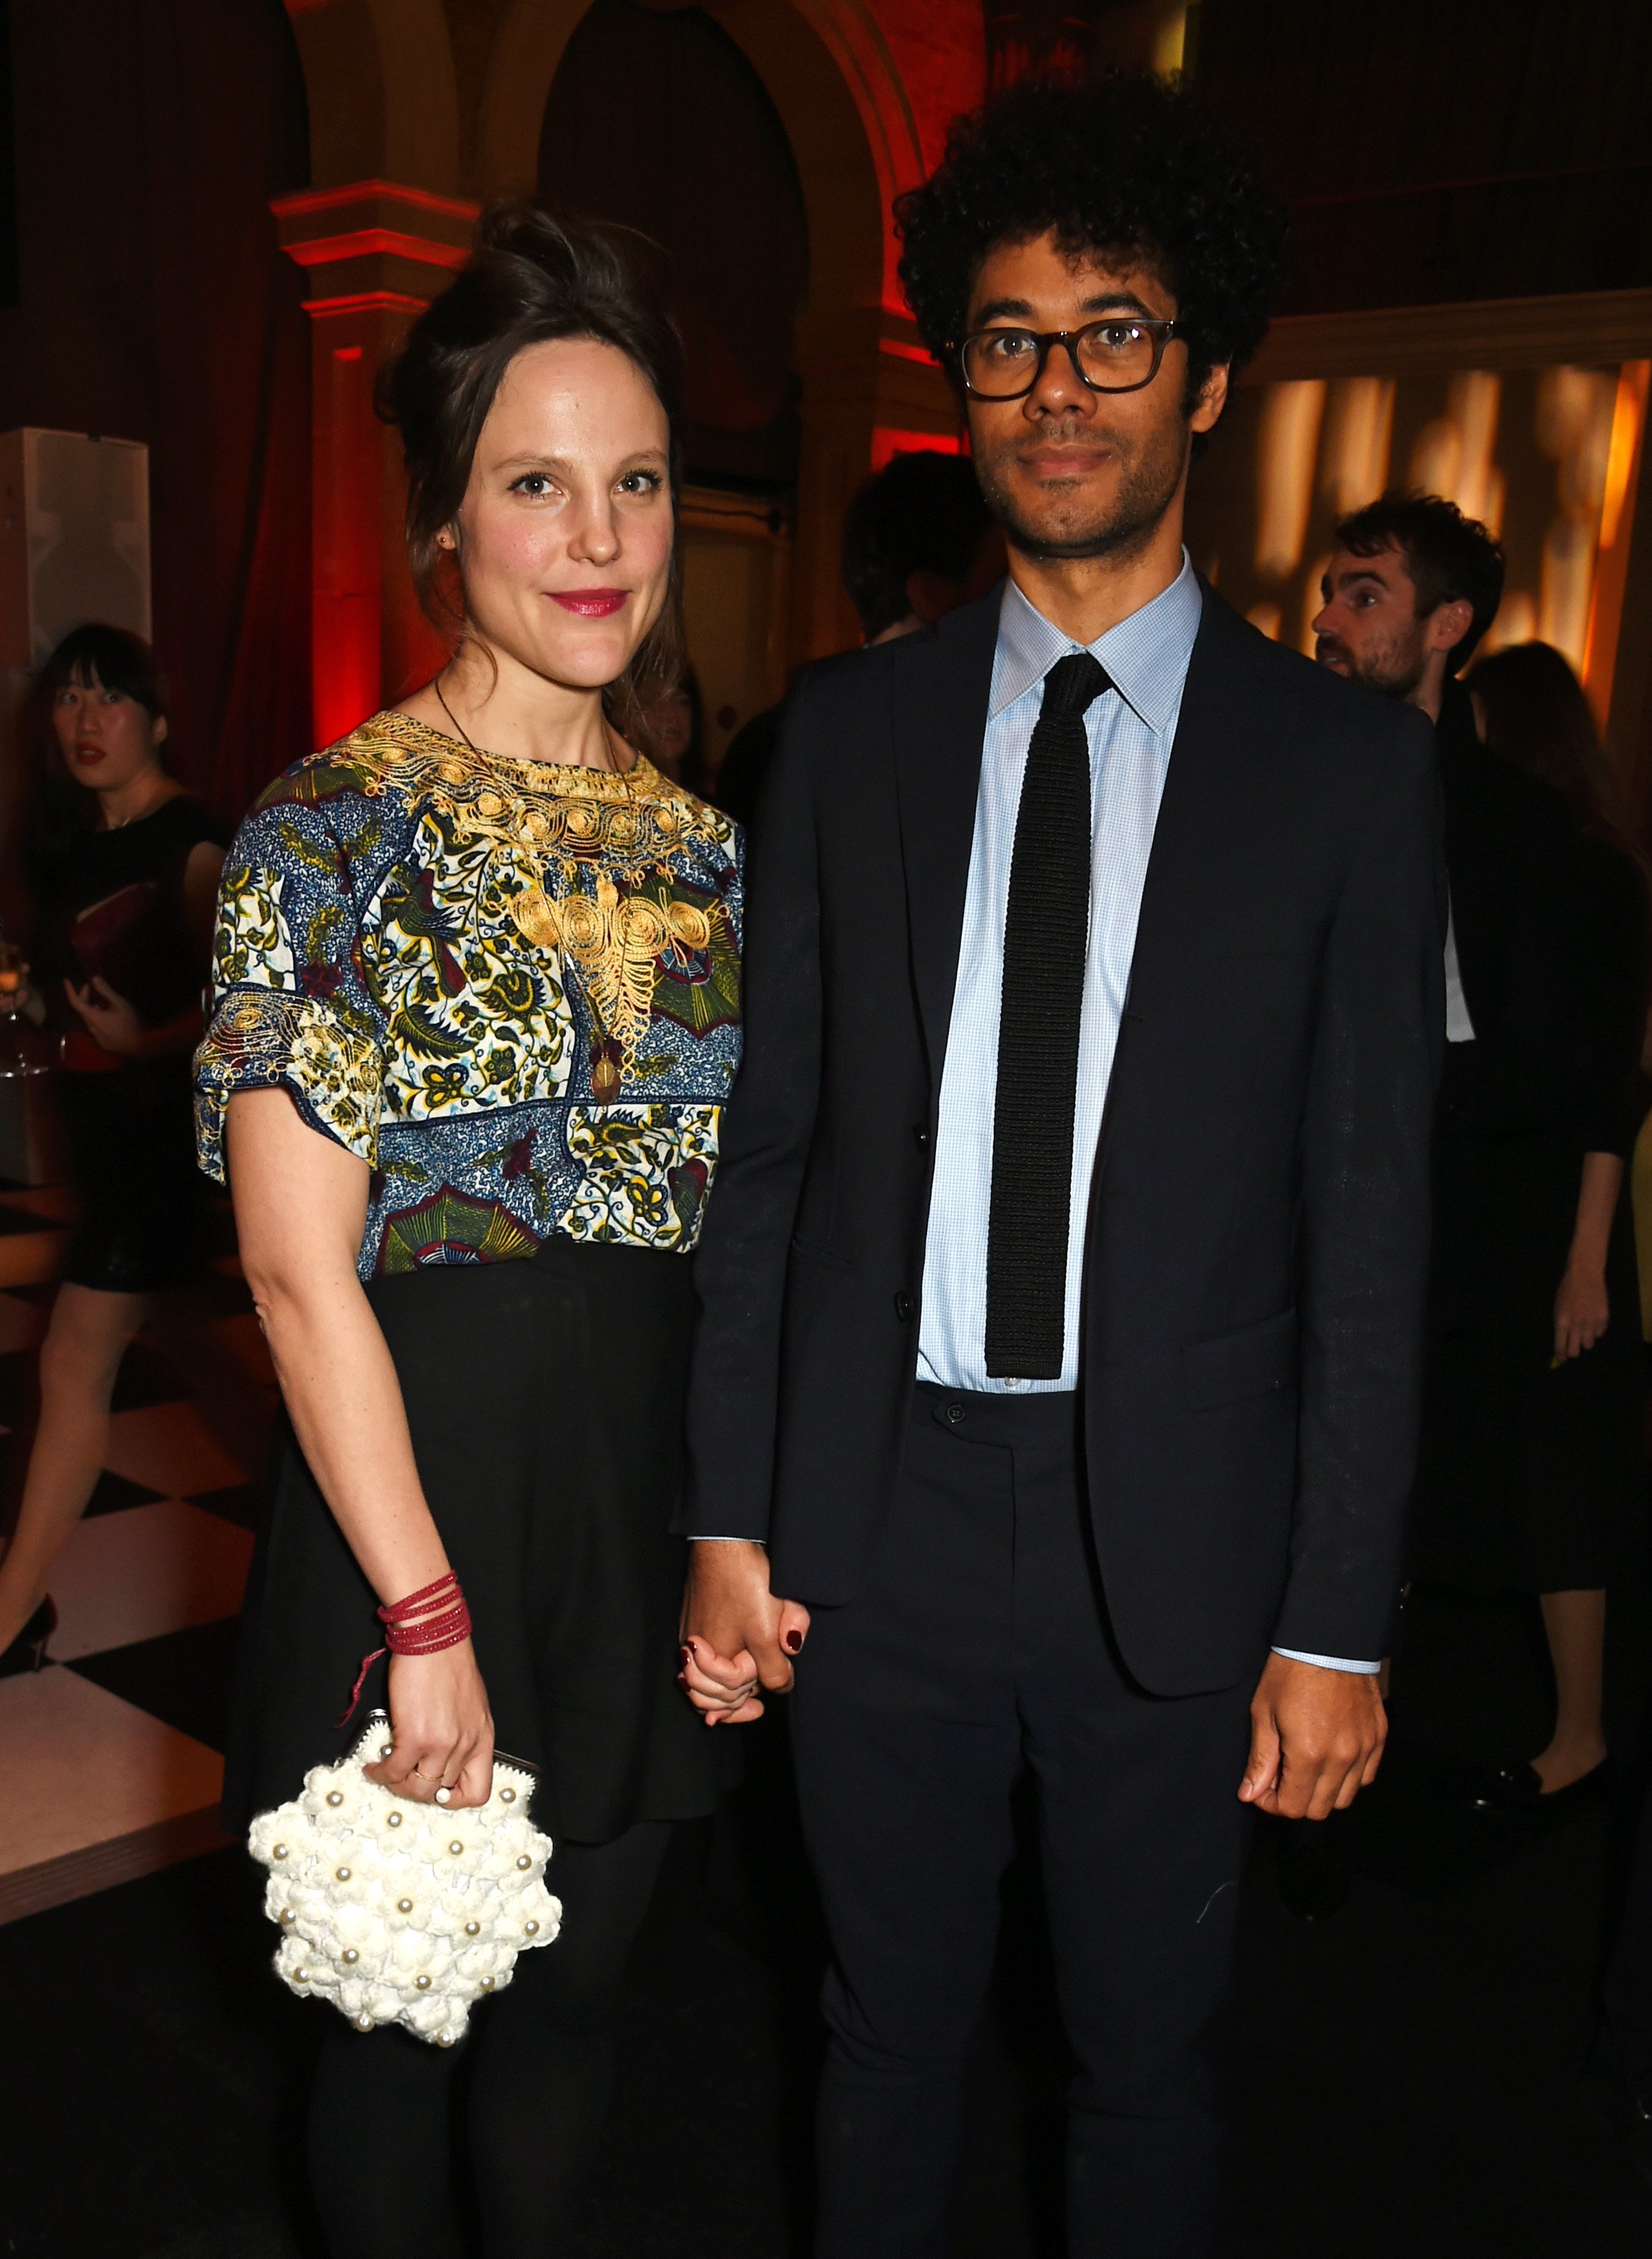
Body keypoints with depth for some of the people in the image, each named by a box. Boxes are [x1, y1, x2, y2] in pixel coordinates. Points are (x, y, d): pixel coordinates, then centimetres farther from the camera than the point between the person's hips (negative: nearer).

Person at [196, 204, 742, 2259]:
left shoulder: (707, 849, 6)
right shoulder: (334, 832, -10)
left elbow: (730, 1222, 10)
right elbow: (299, 1264, -14)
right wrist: (427, 1614, -16)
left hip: (648, 1508, 5)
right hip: (416, 1490, -4)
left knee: (572, 2000, 20)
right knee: (396, 2009, 15)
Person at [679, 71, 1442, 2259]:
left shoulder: (1346, 764, -3)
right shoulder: (848, 736, 2)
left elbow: (1372, 1217, -5)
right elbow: (768, 1140, 3)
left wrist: (1336, 1622, -6)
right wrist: (728, 1518, 0)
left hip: (1174, 1538, -1)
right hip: (880, 1507, 2)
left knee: (1151, 2057, 17)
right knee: (889, 2033, 19)